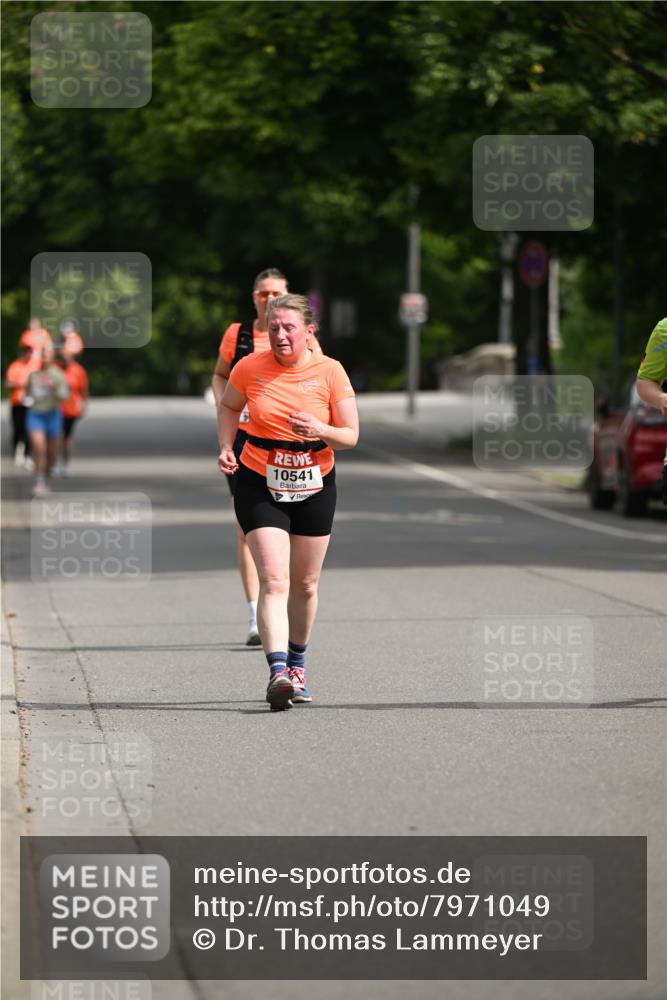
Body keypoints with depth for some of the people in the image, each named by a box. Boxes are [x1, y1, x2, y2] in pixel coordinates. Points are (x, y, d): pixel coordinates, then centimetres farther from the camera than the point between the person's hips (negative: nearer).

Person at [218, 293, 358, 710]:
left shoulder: (330, 371, -8)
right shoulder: (250, 368, -7)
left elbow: (351, 435, -5)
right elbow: (229, 407, 14)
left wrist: (321, 431, -26)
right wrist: (226, 447, -2)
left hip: (315, 488, 2)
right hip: (260, 485, -2)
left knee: (305, 584, 11)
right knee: (273, 579, -17)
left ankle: (297, 664, 33)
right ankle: (278, 671, -27)